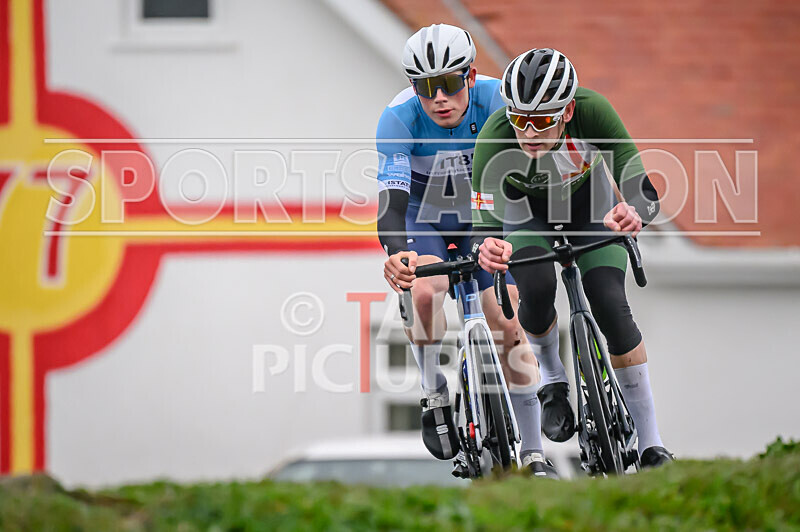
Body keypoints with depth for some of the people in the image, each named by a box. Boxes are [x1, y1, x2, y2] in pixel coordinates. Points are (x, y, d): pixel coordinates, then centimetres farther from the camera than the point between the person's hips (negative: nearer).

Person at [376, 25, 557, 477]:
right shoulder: (399, 118, -29)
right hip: (423, 220, -1)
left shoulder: (494, 99, -28)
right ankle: (436, 396, -8)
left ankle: (534, 454, 0)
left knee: (509, 326, -10)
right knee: (424, 292, -31)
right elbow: (392, 198, -38)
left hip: (482, 216, 1)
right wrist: (396, 253, -58)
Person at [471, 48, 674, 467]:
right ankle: (552, 380, 9)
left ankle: (650, 445, -7)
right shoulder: (495, 138, -39)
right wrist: (488, 248, -66)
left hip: (588, 199, 0)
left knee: (610, 304, -16)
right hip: (526, 208, 0)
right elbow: (484, 220, -42)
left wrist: (633, 213, -65)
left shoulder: (592, 112, -38)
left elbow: (644, 191, -41)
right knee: (537, 289, -25)